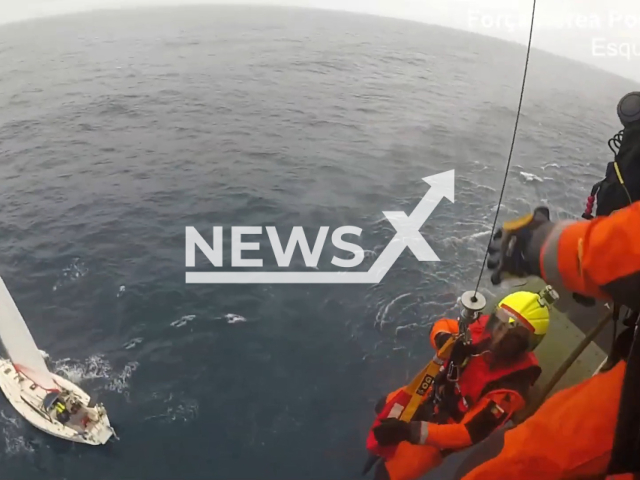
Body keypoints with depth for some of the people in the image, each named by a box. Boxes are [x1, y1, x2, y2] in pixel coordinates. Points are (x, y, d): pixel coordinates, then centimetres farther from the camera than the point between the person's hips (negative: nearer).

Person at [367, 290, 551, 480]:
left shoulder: (510, 388, -34)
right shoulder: (485, 327, -21)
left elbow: (467, 432, -32)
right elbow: (443, 325, -5)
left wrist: (410, 431, -42)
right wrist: (444, 339, -31)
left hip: (445, 426, -5)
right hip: (433, 393, 6)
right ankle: (381, 450, 50)